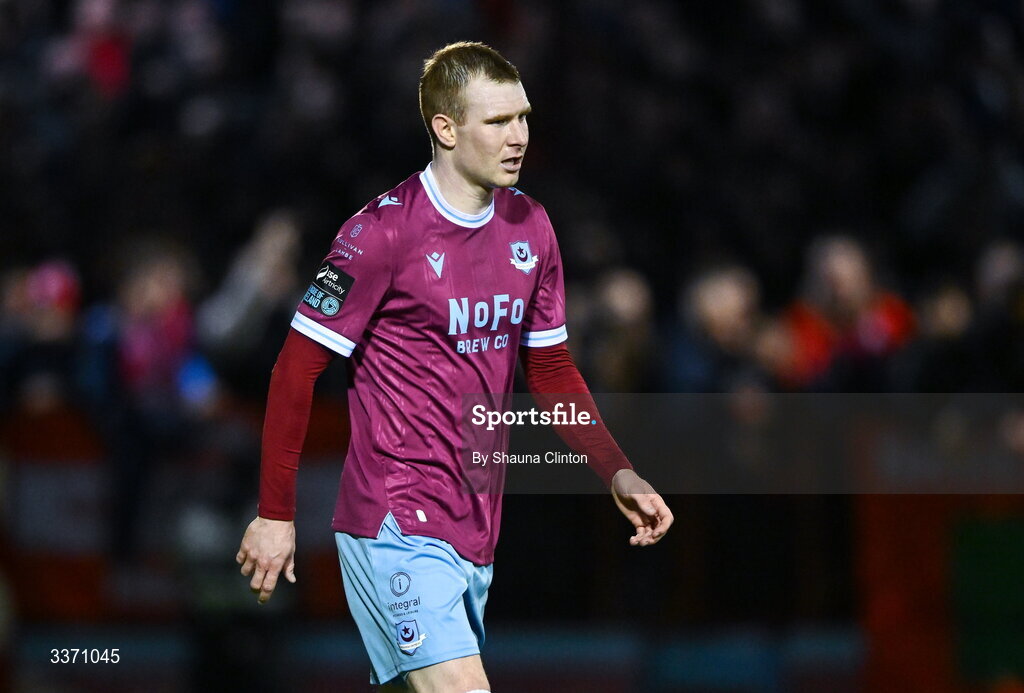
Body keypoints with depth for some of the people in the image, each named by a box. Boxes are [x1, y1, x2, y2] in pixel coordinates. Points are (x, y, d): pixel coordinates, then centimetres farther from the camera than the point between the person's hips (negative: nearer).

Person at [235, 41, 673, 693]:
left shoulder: (531, 227, 9)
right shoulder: (382, 231, -12)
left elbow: (550, 367, 19)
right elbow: (298, 369, -8)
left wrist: (619, 473, 8)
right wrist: (275, 514, -8)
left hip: (477, 528, 7)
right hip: (396, 521, -7)